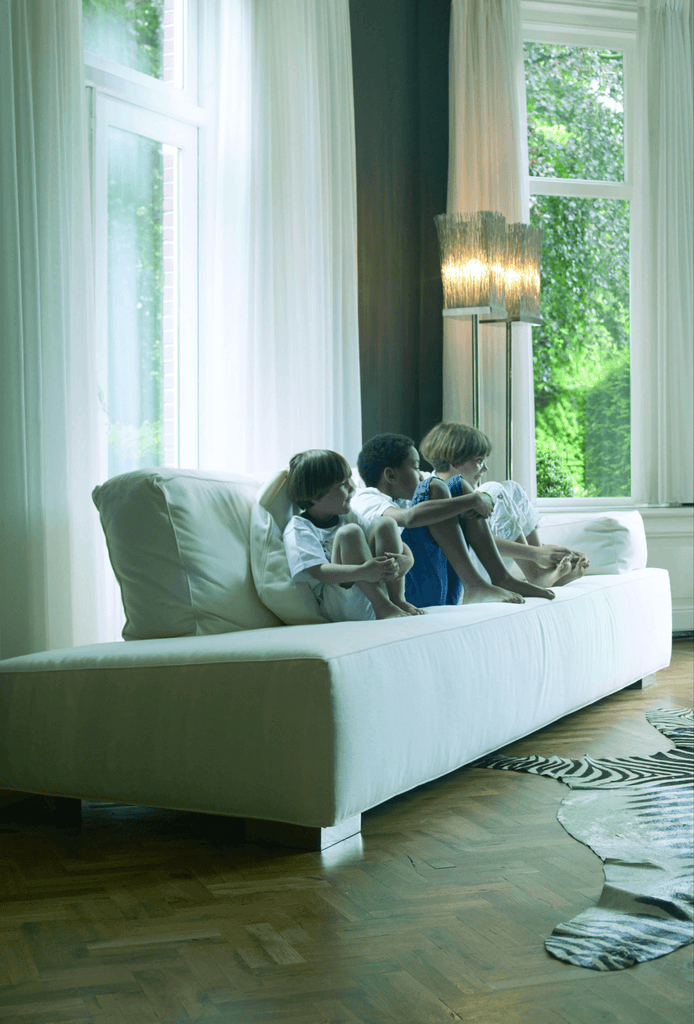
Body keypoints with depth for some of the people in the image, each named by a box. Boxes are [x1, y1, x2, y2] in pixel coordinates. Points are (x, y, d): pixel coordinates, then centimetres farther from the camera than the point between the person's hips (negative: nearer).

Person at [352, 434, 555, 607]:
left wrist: (477, 503, -4)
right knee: (434, 488, -16)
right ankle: (475, 585, -27)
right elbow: (410, 517, -21)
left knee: (460, 485, 11)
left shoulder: (402, 501, 30)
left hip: (445, 594, 8)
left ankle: (501, 578, -3)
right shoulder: (365, 500, 2)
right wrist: (472, 501, -16)